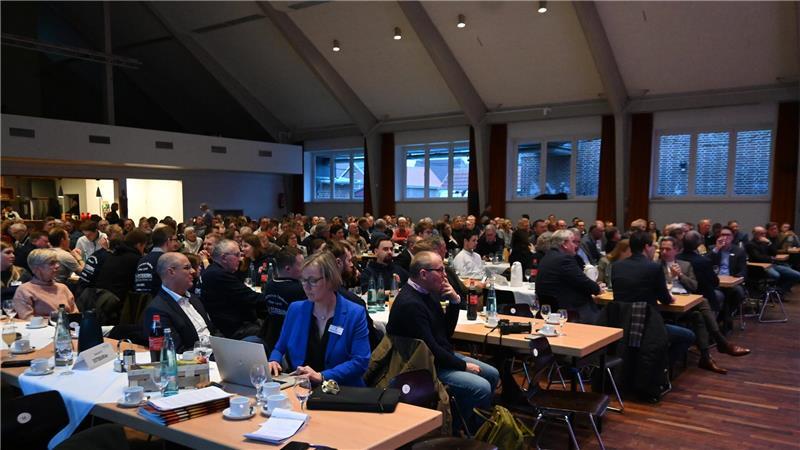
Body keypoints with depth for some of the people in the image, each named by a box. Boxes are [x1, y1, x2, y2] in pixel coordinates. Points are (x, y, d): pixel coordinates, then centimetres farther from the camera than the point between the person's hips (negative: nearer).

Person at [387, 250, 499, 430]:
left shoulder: (429, 293, 6)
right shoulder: (409, 304, -25)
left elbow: (447, 332, 11)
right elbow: (430, 349, -24)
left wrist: (455, 301, -3)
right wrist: (463, 365, -13)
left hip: (443, 356, 10)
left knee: (492, 375, 11)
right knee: (481, 387, -19)